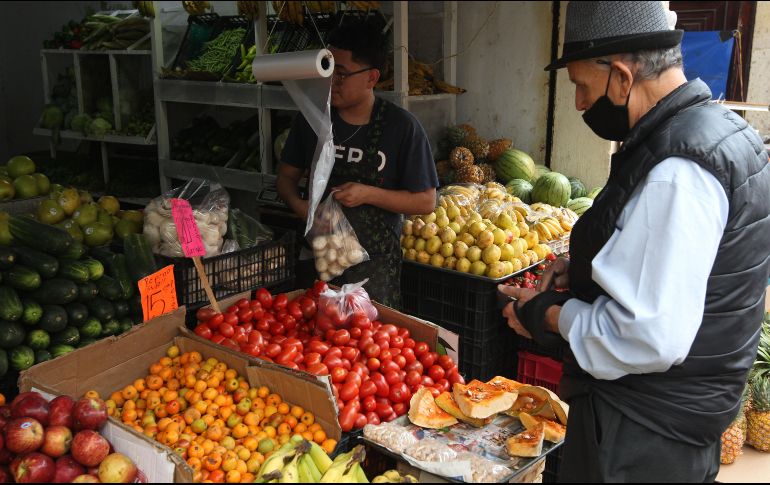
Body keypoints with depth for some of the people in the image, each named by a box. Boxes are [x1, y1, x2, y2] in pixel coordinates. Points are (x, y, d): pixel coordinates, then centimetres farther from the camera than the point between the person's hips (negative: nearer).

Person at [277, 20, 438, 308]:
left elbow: (426, 201, -8)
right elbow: (287, 176, 9)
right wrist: (297, 205, -12)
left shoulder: (402, 127, -11)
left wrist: (368, 194, -20)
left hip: (374, 266, -3)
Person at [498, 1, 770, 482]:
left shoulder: (674, 172, -28)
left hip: (644, 433, -10)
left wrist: (548, 315, -17)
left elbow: (652, 338, -32)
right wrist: (583, 270, 7)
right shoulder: (721, 127, 6)